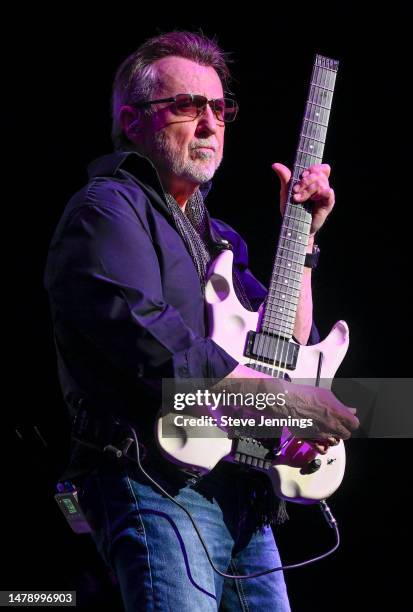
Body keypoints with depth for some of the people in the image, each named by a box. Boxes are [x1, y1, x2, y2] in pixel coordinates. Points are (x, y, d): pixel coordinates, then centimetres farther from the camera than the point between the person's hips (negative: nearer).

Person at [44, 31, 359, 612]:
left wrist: (303, 236, 14)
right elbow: (152, 342, -19)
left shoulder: (209, 233, 23)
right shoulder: (107, 209, -4)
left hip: (243, 492, 9)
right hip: (158, 485, -9)